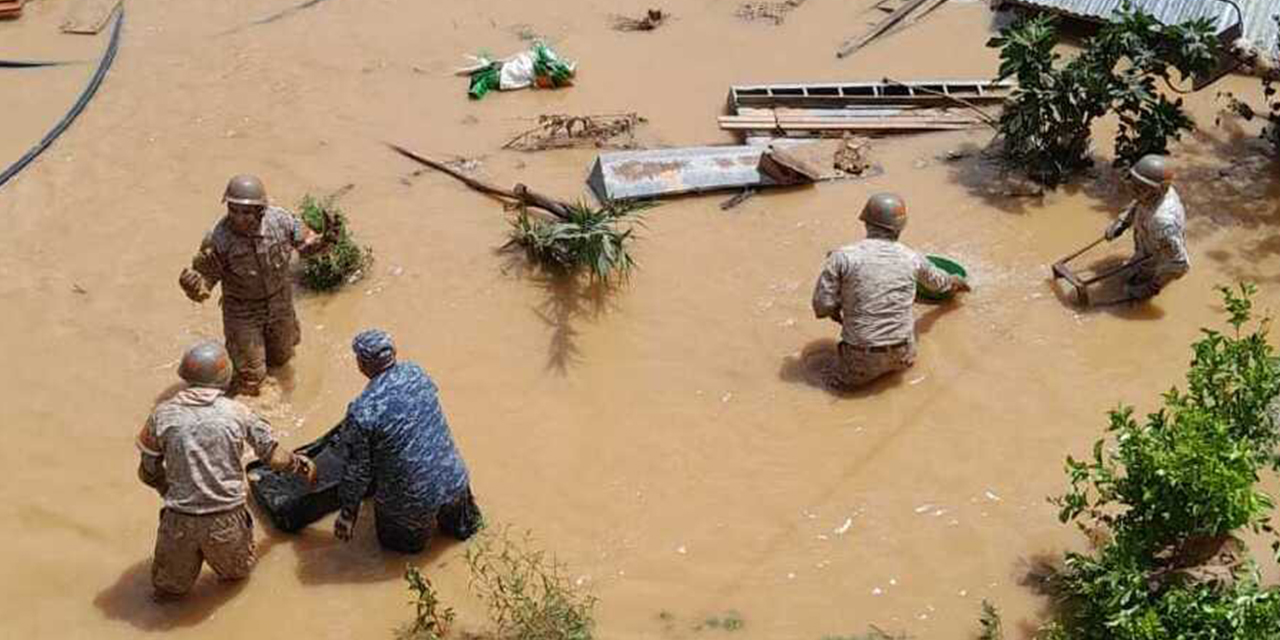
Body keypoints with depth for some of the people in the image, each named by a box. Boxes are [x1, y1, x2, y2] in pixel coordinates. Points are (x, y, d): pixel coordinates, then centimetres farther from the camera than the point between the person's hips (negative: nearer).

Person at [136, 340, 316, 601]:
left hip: (180, 520, 1)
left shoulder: (162, 415, -2)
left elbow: (148, 473, 7)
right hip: (227, 520, 0)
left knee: (168, 589, 24)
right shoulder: (238, 413, -3)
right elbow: (274, 457, 7)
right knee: (238, 574, 28)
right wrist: (301, 465, 27)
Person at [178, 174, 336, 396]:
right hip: (242, 313, -4)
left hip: (280, 306, 4)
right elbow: (204, 279, -21)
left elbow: (306, 244, -5)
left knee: (280, 358, 26)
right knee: (250, 377, 7)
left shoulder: (281, 220, -22)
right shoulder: (218, 239, -31)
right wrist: (191, 284, -45)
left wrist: (325, 240, -27)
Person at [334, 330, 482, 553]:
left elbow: (359, 469, -12)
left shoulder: (361, 412, -22)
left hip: (413, 498, -5)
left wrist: (348, 512, 4)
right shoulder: (416, 373, -6)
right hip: (454, 479, 5)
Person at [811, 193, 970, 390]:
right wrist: (955, 282, 46)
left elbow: (822, 305, -11)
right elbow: (937, 281, 22)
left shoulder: (842, 257, -11)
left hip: (862, 361, -2)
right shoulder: (911, 259, 0)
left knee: (846, 381, 29)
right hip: (902, 356, 2)